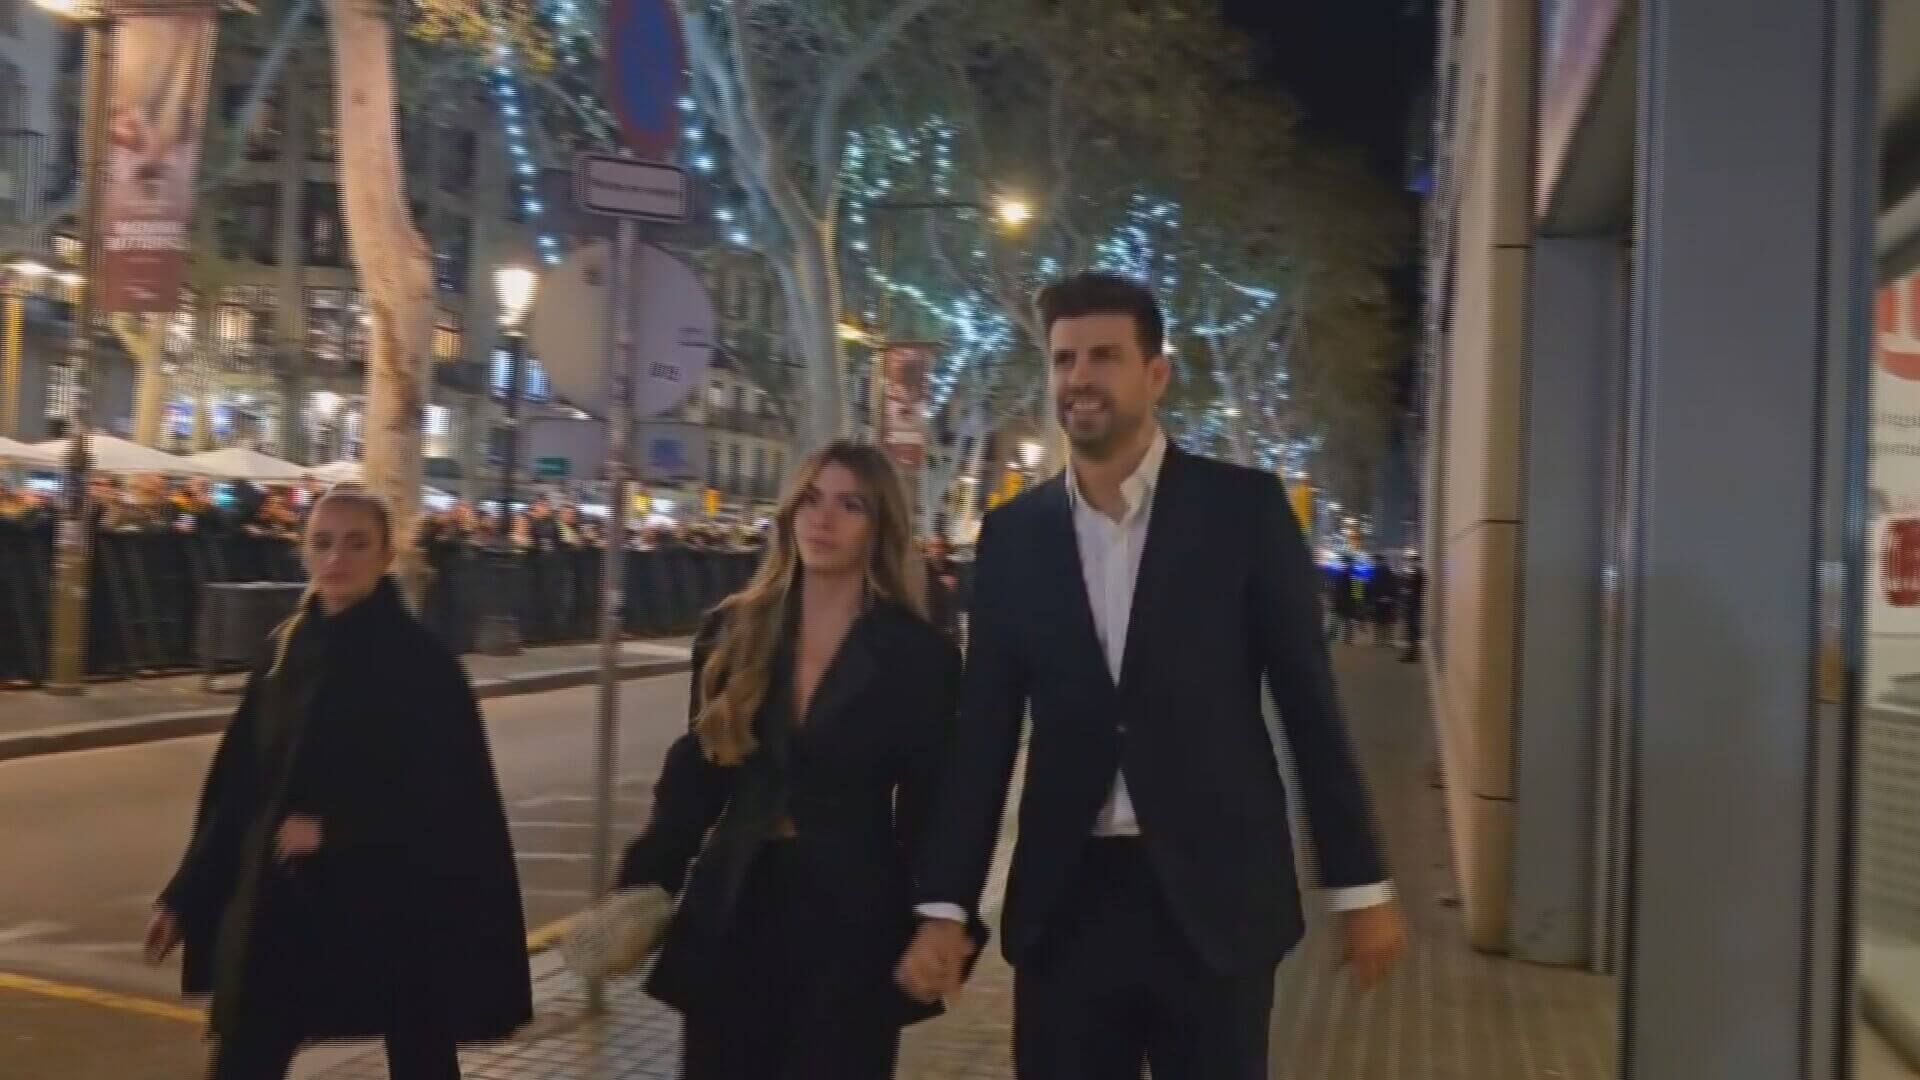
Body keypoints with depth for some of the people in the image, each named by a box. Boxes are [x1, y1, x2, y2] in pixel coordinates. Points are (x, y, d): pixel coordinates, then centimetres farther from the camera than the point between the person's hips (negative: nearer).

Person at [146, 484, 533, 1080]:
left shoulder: (421, 660, -10)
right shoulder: (286, 648, 5)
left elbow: (449, 795, -14)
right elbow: (238, 784, 9)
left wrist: (335, 834, -19)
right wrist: (185, 896, 8)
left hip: (396, 904, -4)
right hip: (284, 901, 5)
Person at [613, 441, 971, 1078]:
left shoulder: (919, 655, -5)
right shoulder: (733, 631, 3)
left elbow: (928, 807, -3)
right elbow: (694, 774, 7)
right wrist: (644, 884, -1)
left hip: (853, 924, -2)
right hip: (731, 916, 3)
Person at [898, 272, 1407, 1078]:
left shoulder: (1243, 509, -3)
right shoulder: (1014, 535, 4)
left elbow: (1308, 700, -1)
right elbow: (984, 731, 4)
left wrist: (1360, 884, -1)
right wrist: (943, 905, 1)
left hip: (1215, 896, -2)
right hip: (1065, 902, 2)